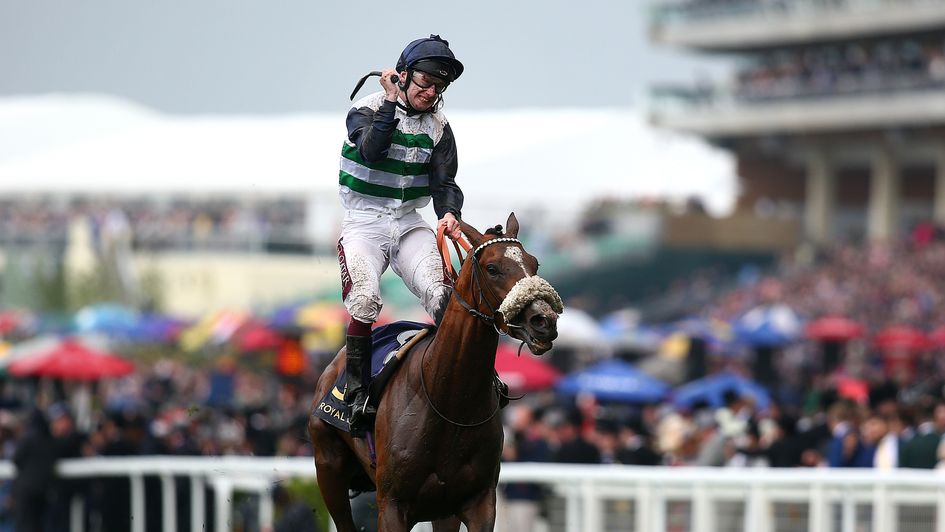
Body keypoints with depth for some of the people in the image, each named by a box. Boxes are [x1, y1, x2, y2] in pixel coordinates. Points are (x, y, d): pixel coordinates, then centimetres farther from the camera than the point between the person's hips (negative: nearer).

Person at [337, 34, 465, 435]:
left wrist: (449, 213, -21)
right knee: (364, 300, -26)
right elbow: (371, 150, -24)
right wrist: (391, 102, -20)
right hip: (365, 222, -4)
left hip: (410, 222, 4)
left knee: (442, 296, -21)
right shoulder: (367, 109, -4)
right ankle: (357, 391, -18)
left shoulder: (437, 127, 7)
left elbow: (445, 182, 0)